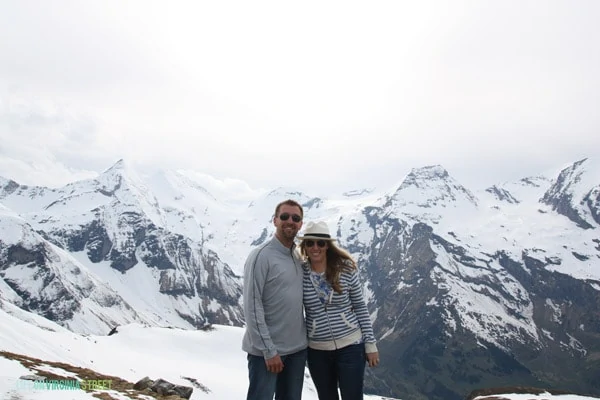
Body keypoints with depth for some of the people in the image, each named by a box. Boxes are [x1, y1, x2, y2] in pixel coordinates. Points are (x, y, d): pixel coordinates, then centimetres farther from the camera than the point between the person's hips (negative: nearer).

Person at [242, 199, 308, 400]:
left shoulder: (299, 257, 7)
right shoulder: (261, 256, -14)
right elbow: (252, 307, -17)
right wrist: (269, 350, -17)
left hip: (297, 348, 7)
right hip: (266, 350, -7)